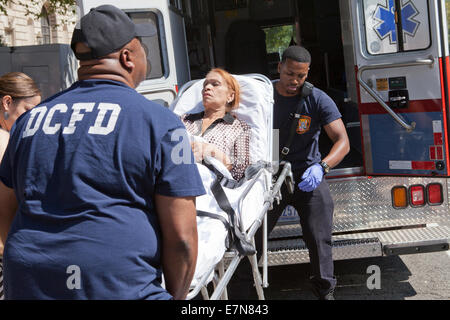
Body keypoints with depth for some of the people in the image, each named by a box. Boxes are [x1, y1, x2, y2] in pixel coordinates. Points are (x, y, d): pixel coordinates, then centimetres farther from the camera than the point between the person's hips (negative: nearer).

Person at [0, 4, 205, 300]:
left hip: (24, 286, 6)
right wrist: (176, 297, 7)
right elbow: (181, 236, -8)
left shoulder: (31, 118, 11)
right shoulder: (160, 123, -5)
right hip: (119, 287, -5)